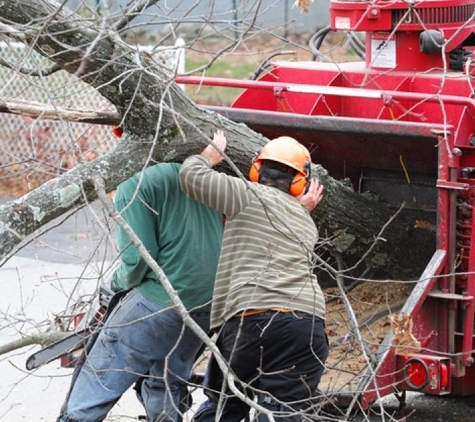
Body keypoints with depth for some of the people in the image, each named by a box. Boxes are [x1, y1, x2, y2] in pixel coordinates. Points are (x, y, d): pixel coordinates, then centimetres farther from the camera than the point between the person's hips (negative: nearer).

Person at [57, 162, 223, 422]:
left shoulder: (133, 188, -7)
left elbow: (137, 261, -13)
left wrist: (119, 281, 7)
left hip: (161, 303, -7)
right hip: (209, 306, 7)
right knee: (164, 390, 25)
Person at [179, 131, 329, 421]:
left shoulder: (248, 195, 9)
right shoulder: (307, 223, 29)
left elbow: (191, 174, 12)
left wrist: (214, 152, 32)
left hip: (253, 318, -3)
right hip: (309, 324, 3)